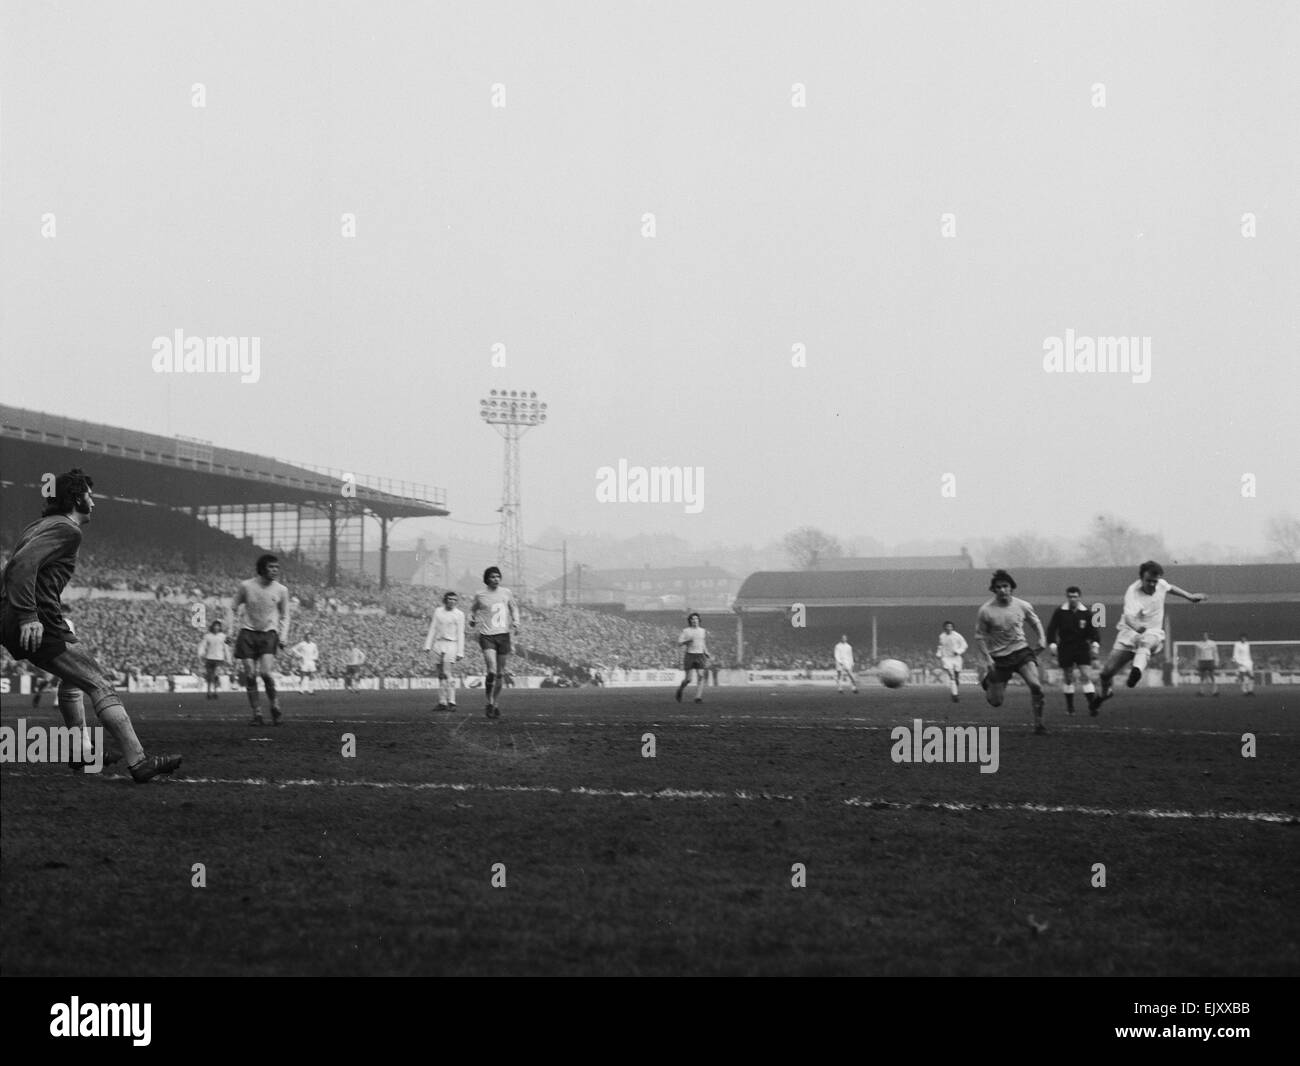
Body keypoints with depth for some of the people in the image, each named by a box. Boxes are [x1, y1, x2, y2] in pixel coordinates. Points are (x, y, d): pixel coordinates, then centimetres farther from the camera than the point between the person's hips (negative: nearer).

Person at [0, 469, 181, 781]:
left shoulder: (40, 526, 23)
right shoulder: (66, 530, -7)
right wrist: (28, 616, -27)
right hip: (39, 626, -10)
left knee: (73, 676, 31)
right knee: (99, 684, -10)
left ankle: (81, 753, 34)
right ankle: (138, 763, -16)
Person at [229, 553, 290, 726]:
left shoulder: (281, 590, 1)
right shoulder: (246, 586, -3)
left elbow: (284, 616, 13)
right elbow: (233, 608, 10)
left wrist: (283, 637, 2)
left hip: (269, 634, -1)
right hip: (248, 633, 1)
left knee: (266, 673, -18)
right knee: (249, 676, -4)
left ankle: (275, 707, 2)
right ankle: (257, 715, 5)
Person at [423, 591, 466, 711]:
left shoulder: (459, 614, 2)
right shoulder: (438, 611, 11)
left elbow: (460, 634, 0)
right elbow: (432, 629, 12)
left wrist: (460, 652, -4)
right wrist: (427, 645, 6)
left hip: (451, 645, -4)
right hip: (438, 643, 4)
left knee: (447, 673, -15)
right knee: (440, 675, 5)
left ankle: (451, 702, -16)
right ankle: (442, 702, 9)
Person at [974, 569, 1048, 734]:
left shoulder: (1023, 606, -4)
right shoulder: (985, 611, -12)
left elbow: (1035, 622, 15)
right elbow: (980, 636, -2)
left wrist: (1041, 638, -2)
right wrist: (987, 658, -11)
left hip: (1021, 651, 1)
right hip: (998, 657, -1)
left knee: (1035, 685, -23)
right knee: (996, 702, 5)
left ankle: (1038, 723, -8)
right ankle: (986, 681, 39)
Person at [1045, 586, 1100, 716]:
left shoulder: (1086, 613, 1)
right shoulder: (1060, 612, -3)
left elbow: (1092, 630, 4)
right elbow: (1052, 628, 0)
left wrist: (1095, 643, -11)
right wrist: (1052, 643, -12)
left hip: (1082, 646, 0)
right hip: (1065, 648, 0)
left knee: (1086, 676, -10)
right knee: (1068, 678, 6)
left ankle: (1092, 705, -10)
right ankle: (1070, 706, 19)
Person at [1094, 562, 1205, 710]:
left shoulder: (1160, 585, -5)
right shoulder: (1133, 592, -23)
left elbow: (1170, 588, 23)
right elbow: (1128, 616, -42)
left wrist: (1189, 596, 32)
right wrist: (1135, 625, -64)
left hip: (1153, 633, 2)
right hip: (1129, 631, -2)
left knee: (1145, 643, -39)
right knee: (1107, 671, -5)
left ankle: (1137, 671, -68)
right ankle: (1104, 693, 30)